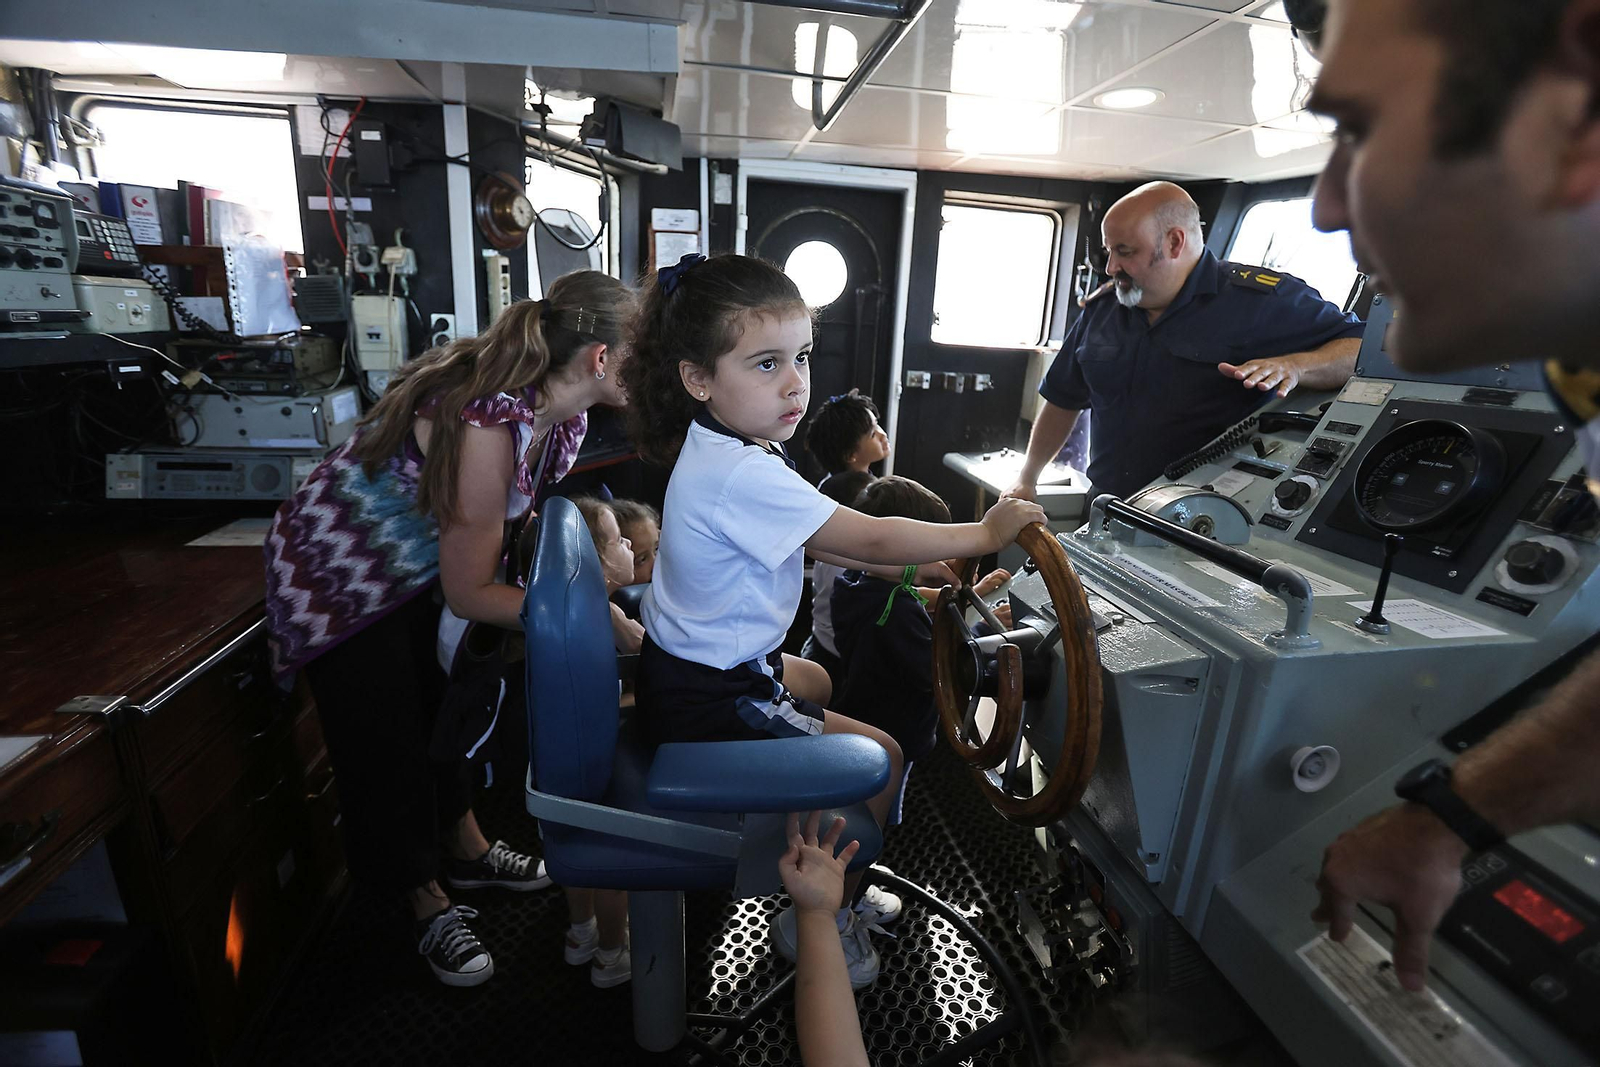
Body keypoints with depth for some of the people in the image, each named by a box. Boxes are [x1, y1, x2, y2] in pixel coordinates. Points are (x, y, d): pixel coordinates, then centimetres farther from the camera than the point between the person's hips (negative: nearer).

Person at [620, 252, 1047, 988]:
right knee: (882, 759, -2)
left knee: (816, 684, 31)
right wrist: (983, 534, -13)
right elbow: (870, 539, -27)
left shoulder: (721, 450, 3)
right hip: (706, 703, -10)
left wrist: (912, 566, 6)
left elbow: (818, 542, 9)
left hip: (693, 664, 10)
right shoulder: (744, 476, -31)